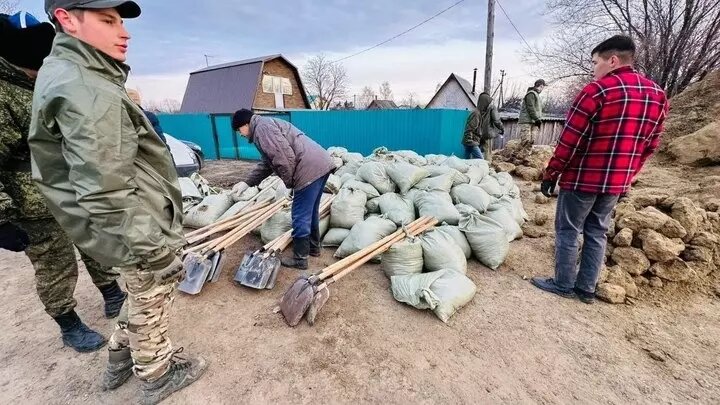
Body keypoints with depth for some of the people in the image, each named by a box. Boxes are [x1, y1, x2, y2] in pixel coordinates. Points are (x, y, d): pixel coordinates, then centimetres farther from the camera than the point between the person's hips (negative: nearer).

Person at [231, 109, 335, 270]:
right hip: (321, 164, 11)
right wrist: (247, 183, 37)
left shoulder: (262, 126, -4)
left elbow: (284, 157, -17)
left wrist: (289, 182, -3)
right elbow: (266, 164, 36)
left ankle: (299, 259, 12)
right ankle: (314, 247, 37)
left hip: (310, 169, -11)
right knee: (311, 211, 22)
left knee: (301, 216, -1)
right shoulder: (266, 127, 30)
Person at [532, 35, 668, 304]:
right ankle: (586, 289, 22)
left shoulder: (597, 91, -13)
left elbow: (570, 141, -15)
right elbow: (650, 145, 13)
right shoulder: (657, 95, 10)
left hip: (582, 179, -7)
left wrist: (550, 174, -7)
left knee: (568, 231, 5)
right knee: (597, 233, 14)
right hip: (617, 182, 7)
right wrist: (628, 176, 21)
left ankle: (563, 285, 14)